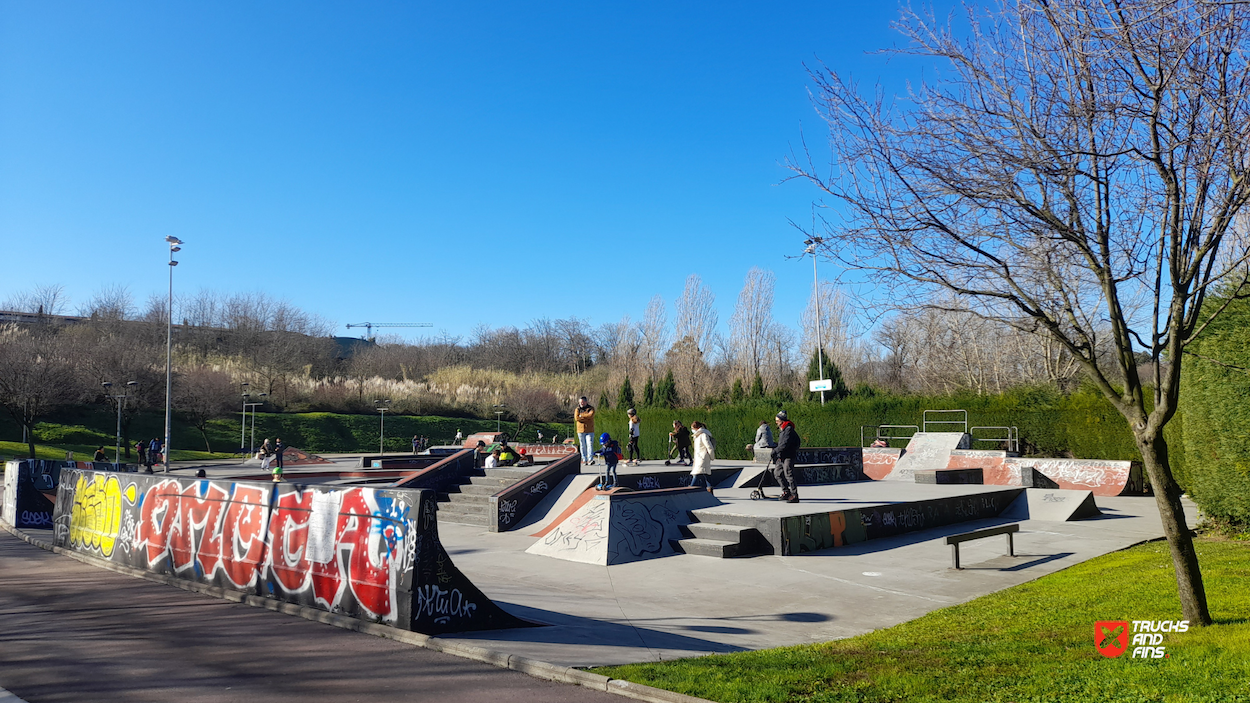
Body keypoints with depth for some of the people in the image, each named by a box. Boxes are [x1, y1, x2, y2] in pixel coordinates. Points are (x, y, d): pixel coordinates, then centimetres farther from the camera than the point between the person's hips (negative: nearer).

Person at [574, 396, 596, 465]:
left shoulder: (591, 408, 4)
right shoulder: (577, 409, 8)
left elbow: (591, 415, -16)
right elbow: (576, 418, -9)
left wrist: (581, 415, -9)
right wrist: (586, 418, -13)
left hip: (589, 431, -2)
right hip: (581, 430, 2)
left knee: (590, 444, -13)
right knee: (583, 446, 5)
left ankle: (590, 459, -19)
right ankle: (584, 460, 11)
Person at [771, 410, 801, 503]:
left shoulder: (789, 429, -16)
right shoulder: (781, 429, 15)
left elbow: (785, 444, -23)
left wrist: (775, 450, -20)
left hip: (788, 456, -10)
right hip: (781, 456, 10)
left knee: (788, 475, -10)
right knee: (777, 473, 11)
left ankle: (794, 496, -5)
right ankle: (786, 492, 21)